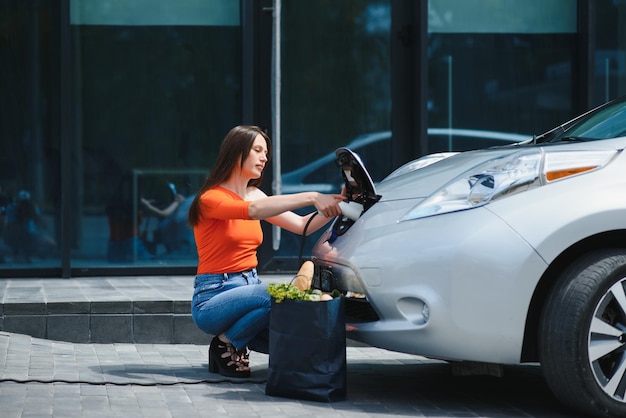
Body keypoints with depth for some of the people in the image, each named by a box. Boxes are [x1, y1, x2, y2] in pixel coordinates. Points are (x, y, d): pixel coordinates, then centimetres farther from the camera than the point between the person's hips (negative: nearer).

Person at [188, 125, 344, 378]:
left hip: (248, 288, 7)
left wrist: (335, 206, -14)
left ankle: (236, 337, 7)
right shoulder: (211, 199, -11)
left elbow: (301, 225, 4)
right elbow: (253, 210, -32)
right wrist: (311, 198, -38)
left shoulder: (254, 195, 13)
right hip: (212, 298, -7)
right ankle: (226, 344, -9)